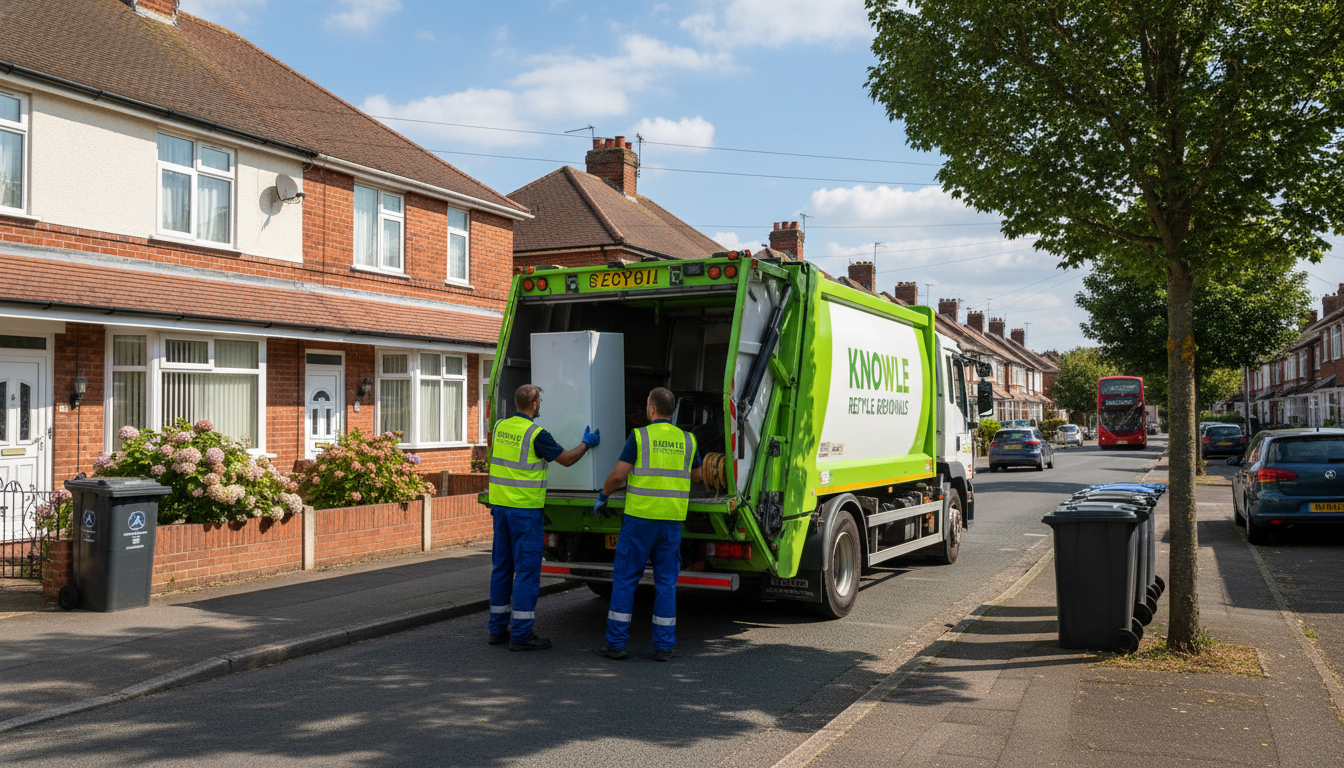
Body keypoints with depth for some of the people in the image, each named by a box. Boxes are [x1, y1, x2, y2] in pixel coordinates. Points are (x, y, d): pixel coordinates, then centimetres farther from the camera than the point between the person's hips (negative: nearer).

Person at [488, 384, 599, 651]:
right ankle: (521, 634, -1)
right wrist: (587, 443, 11)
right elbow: (566, 459, -5)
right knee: (527, 568, -2)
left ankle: (498, 628, 20)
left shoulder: (501, 427, 6)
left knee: (501, 566, 13)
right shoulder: (535, 434, -15)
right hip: (525, 508, -7)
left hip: (500, 505, 7)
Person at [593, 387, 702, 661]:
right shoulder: (687, 440, 7)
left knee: (624, 578, 6)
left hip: (640, 516, -3)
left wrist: (602, 497, 8)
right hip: (672, 518, 3)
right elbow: (696, 476, 21)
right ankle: (664, 646, 9)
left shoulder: (639, 436, -6)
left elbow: (618, 475, -9)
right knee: (666, 581, 9)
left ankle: (616, 642, 8)